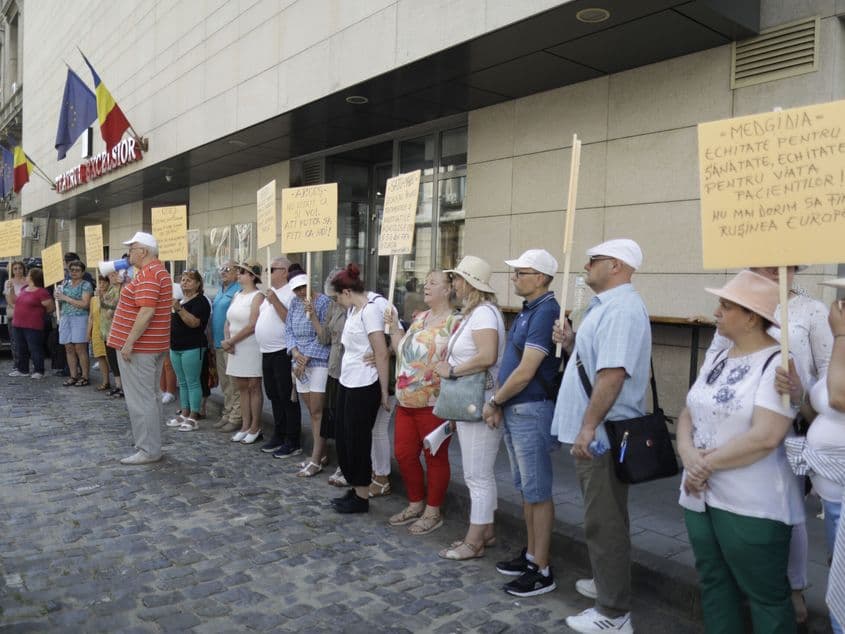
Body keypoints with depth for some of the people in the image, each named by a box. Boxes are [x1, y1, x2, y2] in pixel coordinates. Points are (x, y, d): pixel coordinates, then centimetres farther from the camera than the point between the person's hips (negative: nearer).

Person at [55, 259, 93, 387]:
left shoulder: (86, 285, -2)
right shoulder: (65, 284, 16)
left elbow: (85, 304, -13)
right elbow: (61, 301, 27)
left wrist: (66, 298, -11)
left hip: (79, 318, -6)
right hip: (65, 318, 6)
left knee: (80, 349, -8)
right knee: (69, 349, 4)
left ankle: (85, 377, -2)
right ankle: (73, 376, 10)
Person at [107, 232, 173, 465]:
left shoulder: (147, 274, -17)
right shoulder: (159, 271, 16)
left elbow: (147, 312, -25)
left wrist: (129, 343, -23)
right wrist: (127, 285, 14)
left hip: (139, 348, -11)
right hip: (154, 346, 11)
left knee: (140, 400, -5)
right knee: (150, 397, 15)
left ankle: (148, 451, 1)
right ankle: (152, 445, 23)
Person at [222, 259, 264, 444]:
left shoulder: (257, 296, -9)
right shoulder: (237, 296, 14)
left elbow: (252, 326, -17)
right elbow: (228, 322, 13)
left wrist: (231, 341, -13)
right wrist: (227, 341, -5)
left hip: (251, 348, -7)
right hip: (236, 349, 7)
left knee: (253, 387, 0)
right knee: (242, 387, 10)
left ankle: (255, 428, 7)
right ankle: (245, 426, 18)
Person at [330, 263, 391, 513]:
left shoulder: (370, 309, -16)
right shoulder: (352, 310, 12)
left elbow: (382, 353, -18)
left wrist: (384, 392, -16)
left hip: (364, 387, -9)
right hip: (347, 382, 9)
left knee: (358, 440, 3)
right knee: (343, 438, 14)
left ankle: (362, 497, 18)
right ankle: (355, 489, 29)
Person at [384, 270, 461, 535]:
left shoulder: (455, 322, -12)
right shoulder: (419, 318, 14)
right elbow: (401, 351, 16)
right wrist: (394, 325, 9)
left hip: (434, 403, -8)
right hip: (406, 401, 8)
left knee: (435, 458, 5)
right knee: (403, 454, 14)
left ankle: (433, 512, 21)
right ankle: (416, 504, 32)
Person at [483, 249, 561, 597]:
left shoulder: (546, 312, -18)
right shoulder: (527, 310, 13)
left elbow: (525, 372, -22)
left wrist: (494, 401, -9)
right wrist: (499, 403, 6)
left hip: (532, 411, -10)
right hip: (513, 410, 10)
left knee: (537, 492, 0)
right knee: (526, 488, 18)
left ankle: (541, 571, 11)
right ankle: (530, 554, 31)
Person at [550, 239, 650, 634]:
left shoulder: (621, 308, -18)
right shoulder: (606, 306, 15)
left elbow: (613, 372, -28)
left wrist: (588, 426, -28)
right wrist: (570, 344, 7)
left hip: (603, 435, -10)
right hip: (594, 432, 10)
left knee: (604, 521, -2)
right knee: (600, 517, 21)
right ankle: (607, 584, 37)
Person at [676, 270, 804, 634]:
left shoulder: (778, 363, -15)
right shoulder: (715, 360, 10)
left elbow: (765, 437, -24)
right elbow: (688, 414, 9)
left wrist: (708, 463, -15)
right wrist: (688, 452, -11)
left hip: (752, 506, -8)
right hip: (700, 496, 8)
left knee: (765, 595, 7)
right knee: (714, 585, 19)